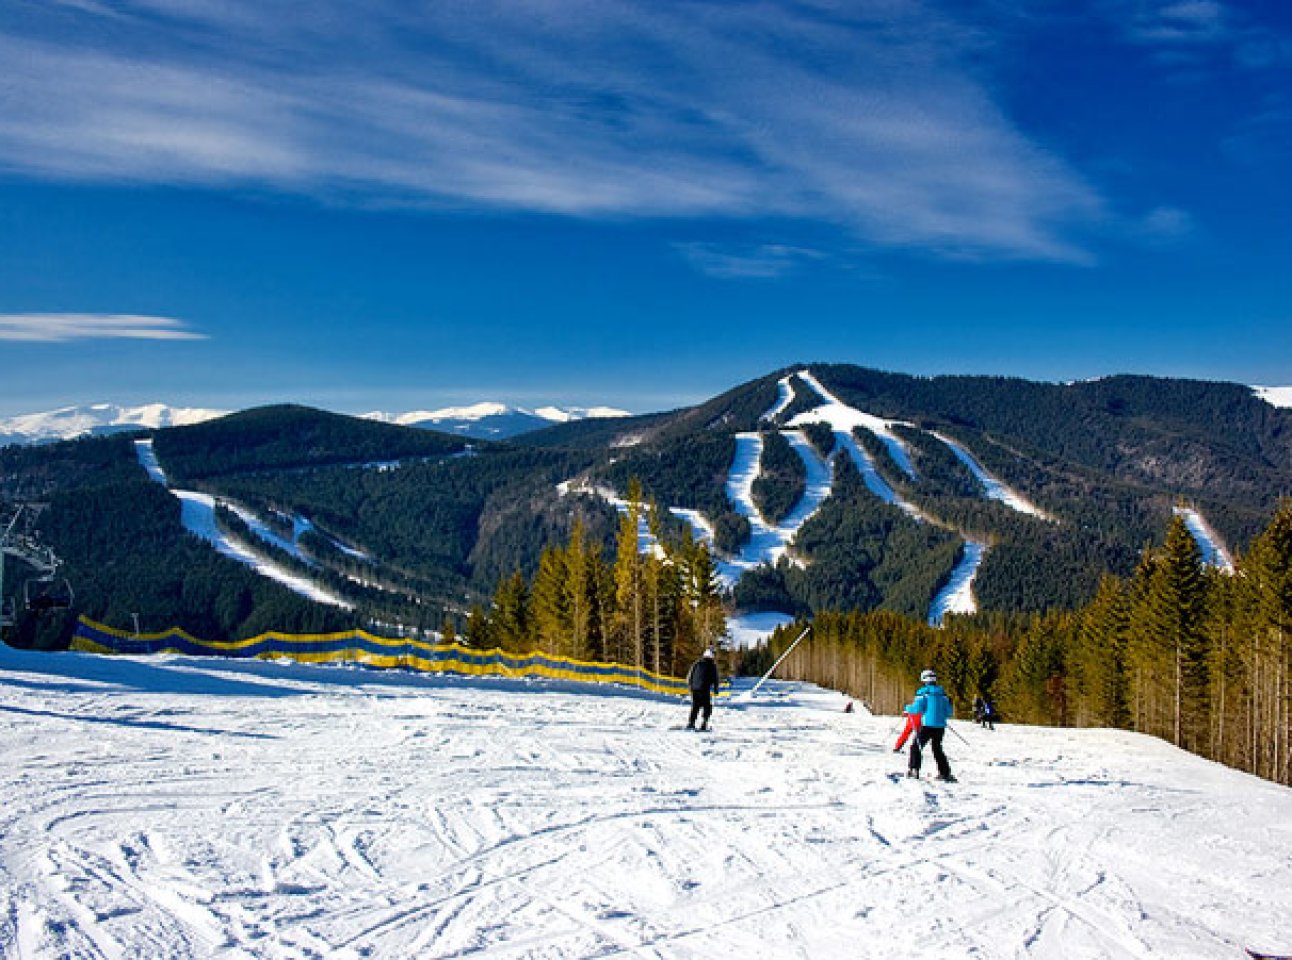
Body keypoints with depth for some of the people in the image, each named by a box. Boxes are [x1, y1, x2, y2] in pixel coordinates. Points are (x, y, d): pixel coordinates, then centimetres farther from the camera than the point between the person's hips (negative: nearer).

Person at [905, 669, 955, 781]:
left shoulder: (923, 692, -6)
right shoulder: (942, 693, 8)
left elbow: (917, 708, -13)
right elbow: (948, 712, 10)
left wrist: (908, 708, 6)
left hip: (927, 725, -5)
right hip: (940, 726, 5)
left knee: (916, 746, 6)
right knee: (937, 749, 18)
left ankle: (914, 770, -4)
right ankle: (945, 773, 13)